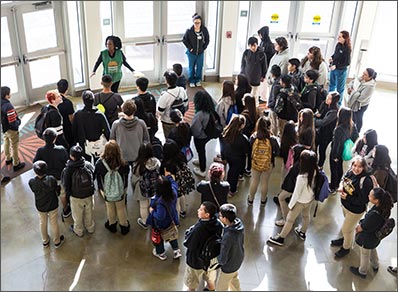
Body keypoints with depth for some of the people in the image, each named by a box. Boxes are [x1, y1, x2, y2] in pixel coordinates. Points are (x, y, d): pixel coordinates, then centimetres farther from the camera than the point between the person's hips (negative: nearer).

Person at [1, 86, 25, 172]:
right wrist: (19, 122, -12)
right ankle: (16, 164, 21)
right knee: (14, 147, 8)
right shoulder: (8, 106, -33)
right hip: (11, 129, -8)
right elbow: (13, 122, -31)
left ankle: (8, 159, 48)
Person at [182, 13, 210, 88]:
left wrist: (204, 47, -1)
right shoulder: (189, 31, -18)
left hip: (201, 53, 2)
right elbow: (184, 40, -6)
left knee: (199, 67, 15)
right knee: (191, 67, 11)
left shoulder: (204, 30, -12)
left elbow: (207, 39, 3)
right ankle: (191, 81, 28)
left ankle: (198, 80, 34)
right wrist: (189, 48, -8)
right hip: (191, 53, -2)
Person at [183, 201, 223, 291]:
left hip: (197, 261, -5)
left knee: (191, 285, 23)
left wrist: (189, 231, -8)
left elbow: (187, 244, -23)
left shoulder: (198, 229, -38)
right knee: (210, 280, 32)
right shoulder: (218, 224, -19)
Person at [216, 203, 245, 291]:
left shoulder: (228, 237, -42)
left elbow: (222, 260, -30)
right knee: (234, 278, 35)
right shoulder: (239, 223, -20)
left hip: (229, 266, -7)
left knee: (221, 288, 19)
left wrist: (215, 258, -10)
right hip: (238, 260, 7)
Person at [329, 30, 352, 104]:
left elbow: (347, 63, -19)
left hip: (341, 71, -8)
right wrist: (331, 57, -2)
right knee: (332, 85, 23)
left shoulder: (347, 49, -21)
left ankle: (338, 104, 21)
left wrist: (336, 66, -25)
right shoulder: (338, 45, -2)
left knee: (339, 89, 7)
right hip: (333, 69, 8)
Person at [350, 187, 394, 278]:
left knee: (365, 254, 22)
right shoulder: (384, 207, -24)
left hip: (367, 238, -6)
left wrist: (358, 228, -6)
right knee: (372, 249, 35)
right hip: (376, 236, 6)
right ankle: (375, 266, 61)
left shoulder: (374, 215, -43)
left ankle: (362, 272, 49)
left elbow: (361, 228, -27)